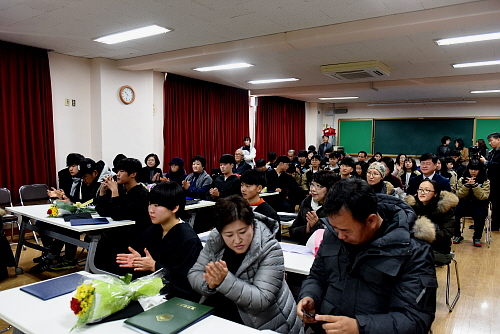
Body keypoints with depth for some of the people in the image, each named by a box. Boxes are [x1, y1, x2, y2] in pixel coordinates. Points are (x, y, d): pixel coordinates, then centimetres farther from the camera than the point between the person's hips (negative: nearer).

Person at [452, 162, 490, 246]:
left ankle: (477, 238, -11)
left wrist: (475, 185, -22)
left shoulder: (485, 181, 2)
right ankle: (457, 235, -7)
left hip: (479, 206, -1)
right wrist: (467, 185, -18)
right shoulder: (462, 180, 6)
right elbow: (460, 195, -3)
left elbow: (482, 197, -12)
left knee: (480, 216, -35)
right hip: (464, 204, 2)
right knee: (454, 212, -29)